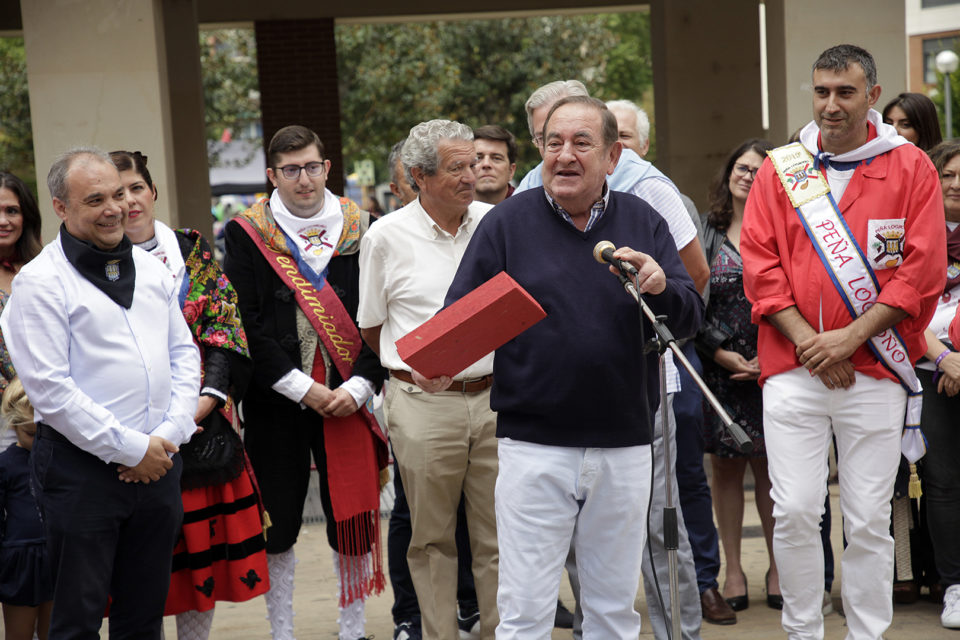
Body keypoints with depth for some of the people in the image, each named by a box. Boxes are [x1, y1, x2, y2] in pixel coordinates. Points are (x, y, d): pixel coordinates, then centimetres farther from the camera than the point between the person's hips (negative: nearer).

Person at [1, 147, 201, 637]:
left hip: (157, 464, 6)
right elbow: (50, 389, -14)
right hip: (82, 470, -6)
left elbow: (184, 353, 14)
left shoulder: (150, 269, 13)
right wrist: (131, 449, -14)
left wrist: (169, 435, -2)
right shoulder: (40, 281, -8)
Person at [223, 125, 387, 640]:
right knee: (277, 523, 5)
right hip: (275, 403, -1)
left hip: (346, 399, 1)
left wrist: (359, 385, -8)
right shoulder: (247, 235, 1)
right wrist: (303, 388, -12)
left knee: (352, 517, 2)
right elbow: (247, 326, -6)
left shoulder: (359, 230, 6)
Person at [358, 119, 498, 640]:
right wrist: (415, 368, 1)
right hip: (425, 404, -2)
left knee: (498, 533, 6)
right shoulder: (387, 237, -1)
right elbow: (371, 327, 8)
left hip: (494, 397, 2)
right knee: (432, 537, 7)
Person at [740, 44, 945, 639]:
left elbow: (921, 271, -2)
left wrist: (850, 337, -10)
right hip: (792, 368, 1)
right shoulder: (779, 170, 9)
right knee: (794, 512, -1)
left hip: (875, 372, -1)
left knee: (869, 519, 2)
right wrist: (806, 341, -7)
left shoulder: (911, 168, 4)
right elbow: (761, 264, 4)